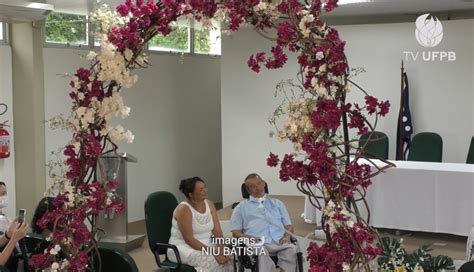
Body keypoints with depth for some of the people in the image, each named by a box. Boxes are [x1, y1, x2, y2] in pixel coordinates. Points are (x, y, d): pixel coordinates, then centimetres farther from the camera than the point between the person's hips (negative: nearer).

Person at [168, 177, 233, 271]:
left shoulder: (209, 204, 3)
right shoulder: (183, 210, -18)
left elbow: (217, 231, -1)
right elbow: (189, 240, -22)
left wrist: (222, 249, -19)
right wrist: (212, 252, -26)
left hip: (205, 245, 6)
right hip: (183, 248, -6)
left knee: (226, 257, -20)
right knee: (210, 260, -32)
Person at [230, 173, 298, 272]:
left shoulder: (277, 203, 30)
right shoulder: (242, 207, 22)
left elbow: (289, 226, 24)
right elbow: (235, 232, 14)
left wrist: (287, 236, -1)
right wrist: (247, 238, -8)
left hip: (280, 242, 2)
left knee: (292, 250, -34)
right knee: (262, 253, -39)